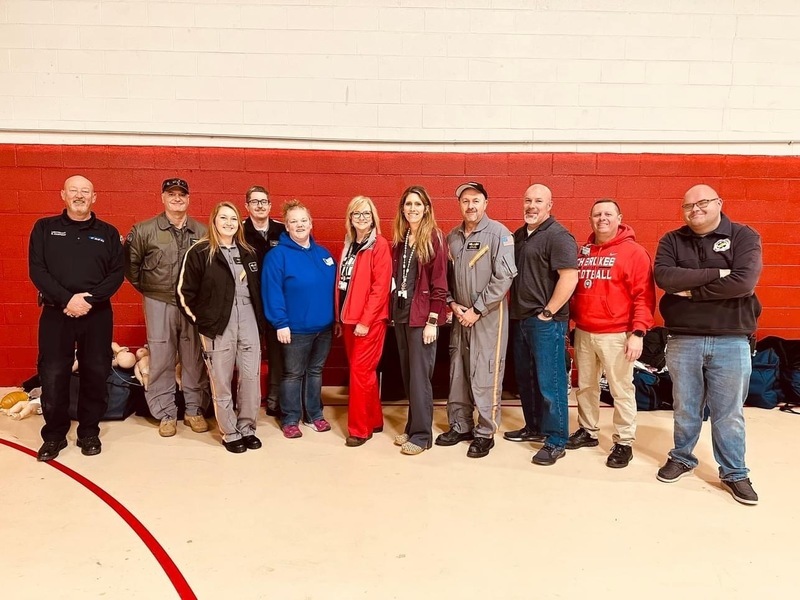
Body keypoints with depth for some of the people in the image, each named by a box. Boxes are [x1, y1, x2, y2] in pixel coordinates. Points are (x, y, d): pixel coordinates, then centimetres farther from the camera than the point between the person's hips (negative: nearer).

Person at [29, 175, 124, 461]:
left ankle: (89, 432, 20)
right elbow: (37, 269, -2)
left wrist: (89, 299, -15)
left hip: (97, 315, 0)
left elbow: (117, 273, -1)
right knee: (52, 376, 2)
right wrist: (67, 299, -16)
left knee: (95, 374, 5)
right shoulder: (45, 228, 6)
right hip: (56, 314, 0)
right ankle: (54, 435, 18)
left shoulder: (108, 233, 7)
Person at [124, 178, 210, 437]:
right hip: (159, 304, -1)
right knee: (161, 359, 5)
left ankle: (194, 409, 22)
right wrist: (144, 288, 7)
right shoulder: (144, 230, 0)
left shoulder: (202, 231, 4)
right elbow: (130, 262, 7)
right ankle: (166, 413, 18)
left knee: (194, 359, 8)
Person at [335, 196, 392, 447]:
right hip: (349, 318, 7)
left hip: (370, 320, -7)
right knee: (363, 371, 14)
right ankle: (374, 420, 26)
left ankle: (359, 428, 8)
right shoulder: (349, 245, 13)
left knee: (360, 372, -3)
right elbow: (341, 284, 15)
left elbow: (381, 287, -15)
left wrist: (365, 321, -18)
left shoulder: (380, 245, -9)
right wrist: (339, 317, 12)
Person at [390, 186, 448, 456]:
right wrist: (393, 310, 9)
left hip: (422, 315, -6)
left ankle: (421, 435, 10)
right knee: (407, 374, 12)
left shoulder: (434, 237, -8)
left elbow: (439, 282, -12)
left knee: (419, 375, -1)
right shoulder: (399, 237, 10)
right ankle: (412, 427, 25)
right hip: (401, 313, 6)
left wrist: (432, 321, -15)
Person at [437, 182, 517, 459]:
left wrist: (476, 310, -14)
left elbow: (504, 278, -14)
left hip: (487, 317, -6)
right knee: (457, 373, 12)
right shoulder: (452, 237, 10)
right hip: (460, 316, 6)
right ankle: (460, 426, 26)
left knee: (484, 376, -1)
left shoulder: (499, 233, -8)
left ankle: (485, 433, 12)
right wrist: (452, 303, -3)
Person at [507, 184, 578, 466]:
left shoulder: (558, 236, -12)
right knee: (525, 378, 17)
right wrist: (515, 310, 13)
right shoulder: (519, 235, 14)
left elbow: (569, 278, -20)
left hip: (546, 322, -8)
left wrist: (548, 312, -17)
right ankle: (533, 427, 32)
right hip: (520, 319, 9)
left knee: (550, 382, -2)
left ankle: (556, 441, 9)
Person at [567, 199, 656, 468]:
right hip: (583, 333, 6)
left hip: (616, 335, -6)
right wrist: (570, 320, 14)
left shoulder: (633, 252, -7)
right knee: (585, 386, 16)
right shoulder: (583, 251, 11)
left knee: (621, 390, 2)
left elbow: (644, 296, -11)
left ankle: (624, 443, 15)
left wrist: (638, 332, -17)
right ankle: (587, 431, 32)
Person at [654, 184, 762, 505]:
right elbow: (664, 277, -14)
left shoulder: (744, 236, -1)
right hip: (683, 339, 2)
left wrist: (692, 290, -12)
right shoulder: (671, 241, 4)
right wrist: (715, 274, -16)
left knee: (729, 412, 8)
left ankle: (734, 473, 23)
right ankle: (682, 457, 33)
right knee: (685, 407, 14)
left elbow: (744, 282, -17)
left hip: (731, 340, -1)